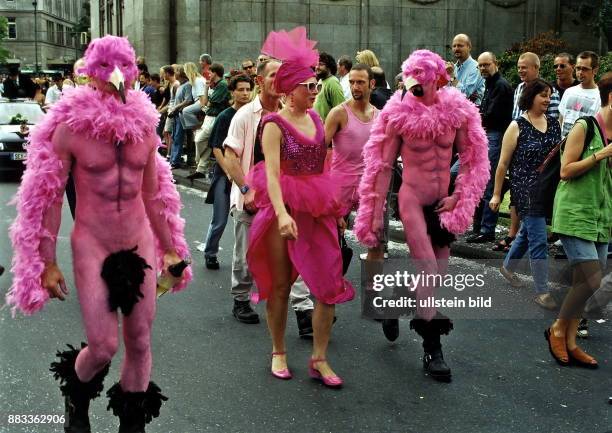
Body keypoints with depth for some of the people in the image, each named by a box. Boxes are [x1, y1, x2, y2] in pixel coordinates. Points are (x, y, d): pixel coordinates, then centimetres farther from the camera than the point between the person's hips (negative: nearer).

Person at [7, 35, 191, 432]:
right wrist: (47, 262, -7)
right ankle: (76, 399, 28)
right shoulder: (69, 128, -9)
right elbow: (49, 198, -6)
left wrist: (169, 249, 13)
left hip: (139, 245, 4)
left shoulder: (143, 127, 3)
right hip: (92, 246, -4)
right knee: (103, 346, -6)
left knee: (140, 342, 7)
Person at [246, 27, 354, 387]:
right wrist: (281, 213, -35)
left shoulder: (316, 119, 10)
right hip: (284, 210, -5)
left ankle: (320, 359, 9)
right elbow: (272, 173, -21)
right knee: (279, 285, 7)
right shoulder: (275, 124, -9)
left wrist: (337, 205, 14)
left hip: (319, 210, 5)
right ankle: (278, 353, 24)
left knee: (330, 284, -2)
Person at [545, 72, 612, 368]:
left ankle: (569, 343, 17)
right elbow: (566, 171, -12)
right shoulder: (585, 127, -9)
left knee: (583, 282, 8)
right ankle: (557, 330, 9)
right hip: (575, 215, -7)